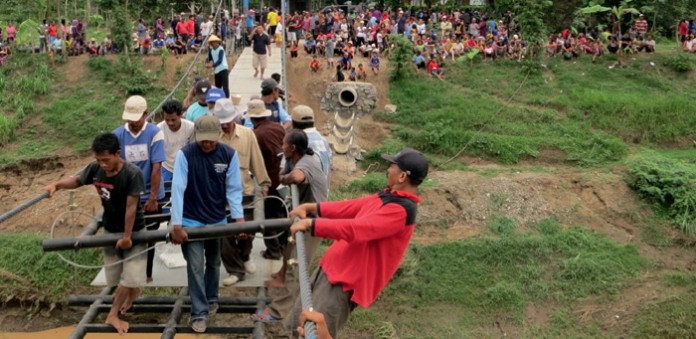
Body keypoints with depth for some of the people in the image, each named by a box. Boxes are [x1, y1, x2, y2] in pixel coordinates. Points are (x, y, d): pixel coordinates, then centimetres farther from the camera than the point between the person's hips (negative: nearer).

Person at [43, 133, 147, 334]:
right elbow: (77, 180, 6)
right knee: (115, 276, 13)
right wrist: (57, 185, -13)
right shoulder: (95, 169, -14)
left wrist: (127, 236, -20)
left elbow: (131, 206, -25)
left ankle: (113, 315, 11)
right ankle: (133, 291, 42)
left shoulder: (132, 173, -28)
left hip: (133, 231, -4)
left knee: (130, 276, -5)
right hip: (110, 229, 5)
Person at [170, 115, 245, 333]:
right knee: (195, 267, -5)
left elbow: (234, 189, -6)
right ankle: (199, 313, 5)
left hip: (218, 220, 3)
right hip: (191, 221, -3)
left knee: (213, 264, 18)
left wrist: (239, 217, -16)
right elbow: (178, 189, -19)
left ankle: (211, 299, 41)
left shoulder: (229, 155, -9)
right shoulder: (185, 154, -17)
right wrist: (177, 224, -23)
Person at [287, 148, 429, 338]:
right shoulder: (389, 196, 11)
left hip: (345, 281, -10)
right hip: (331, 267, 10)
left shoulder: (402, 210, -20)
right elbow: (352, 207, 17)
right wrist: (311, 208, 9)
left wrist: (311, 224, -25)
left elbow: (356, 229, -28)